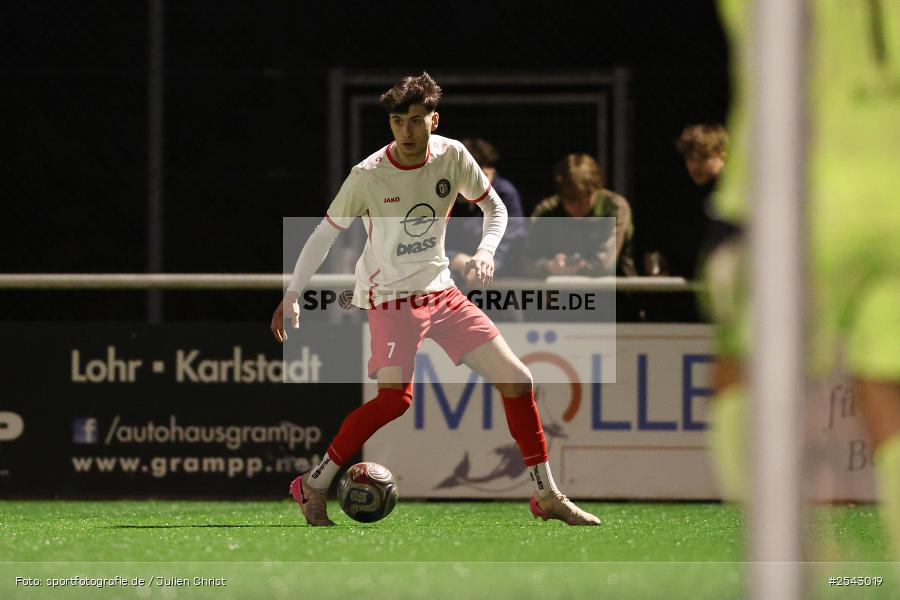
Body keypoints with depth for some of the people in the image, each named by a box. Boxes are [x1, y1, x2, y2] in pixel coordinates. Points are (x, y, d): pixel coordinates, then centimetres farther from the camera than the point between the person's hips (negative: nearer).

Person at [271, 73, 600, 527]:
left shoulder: (452, 157, -5)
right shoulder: (368, 175, -15)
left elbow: (495, 209, 10)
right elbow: (325, 233, -5)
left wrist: (485, 251, -9)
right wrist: (292, 294, -11)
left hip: (441, 291, 5)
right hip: (390, 297, -5)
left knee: (516, 379, 0)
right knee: (396, 396, -26)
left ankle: (546, 496, 12)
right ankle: (313, 485, -13)